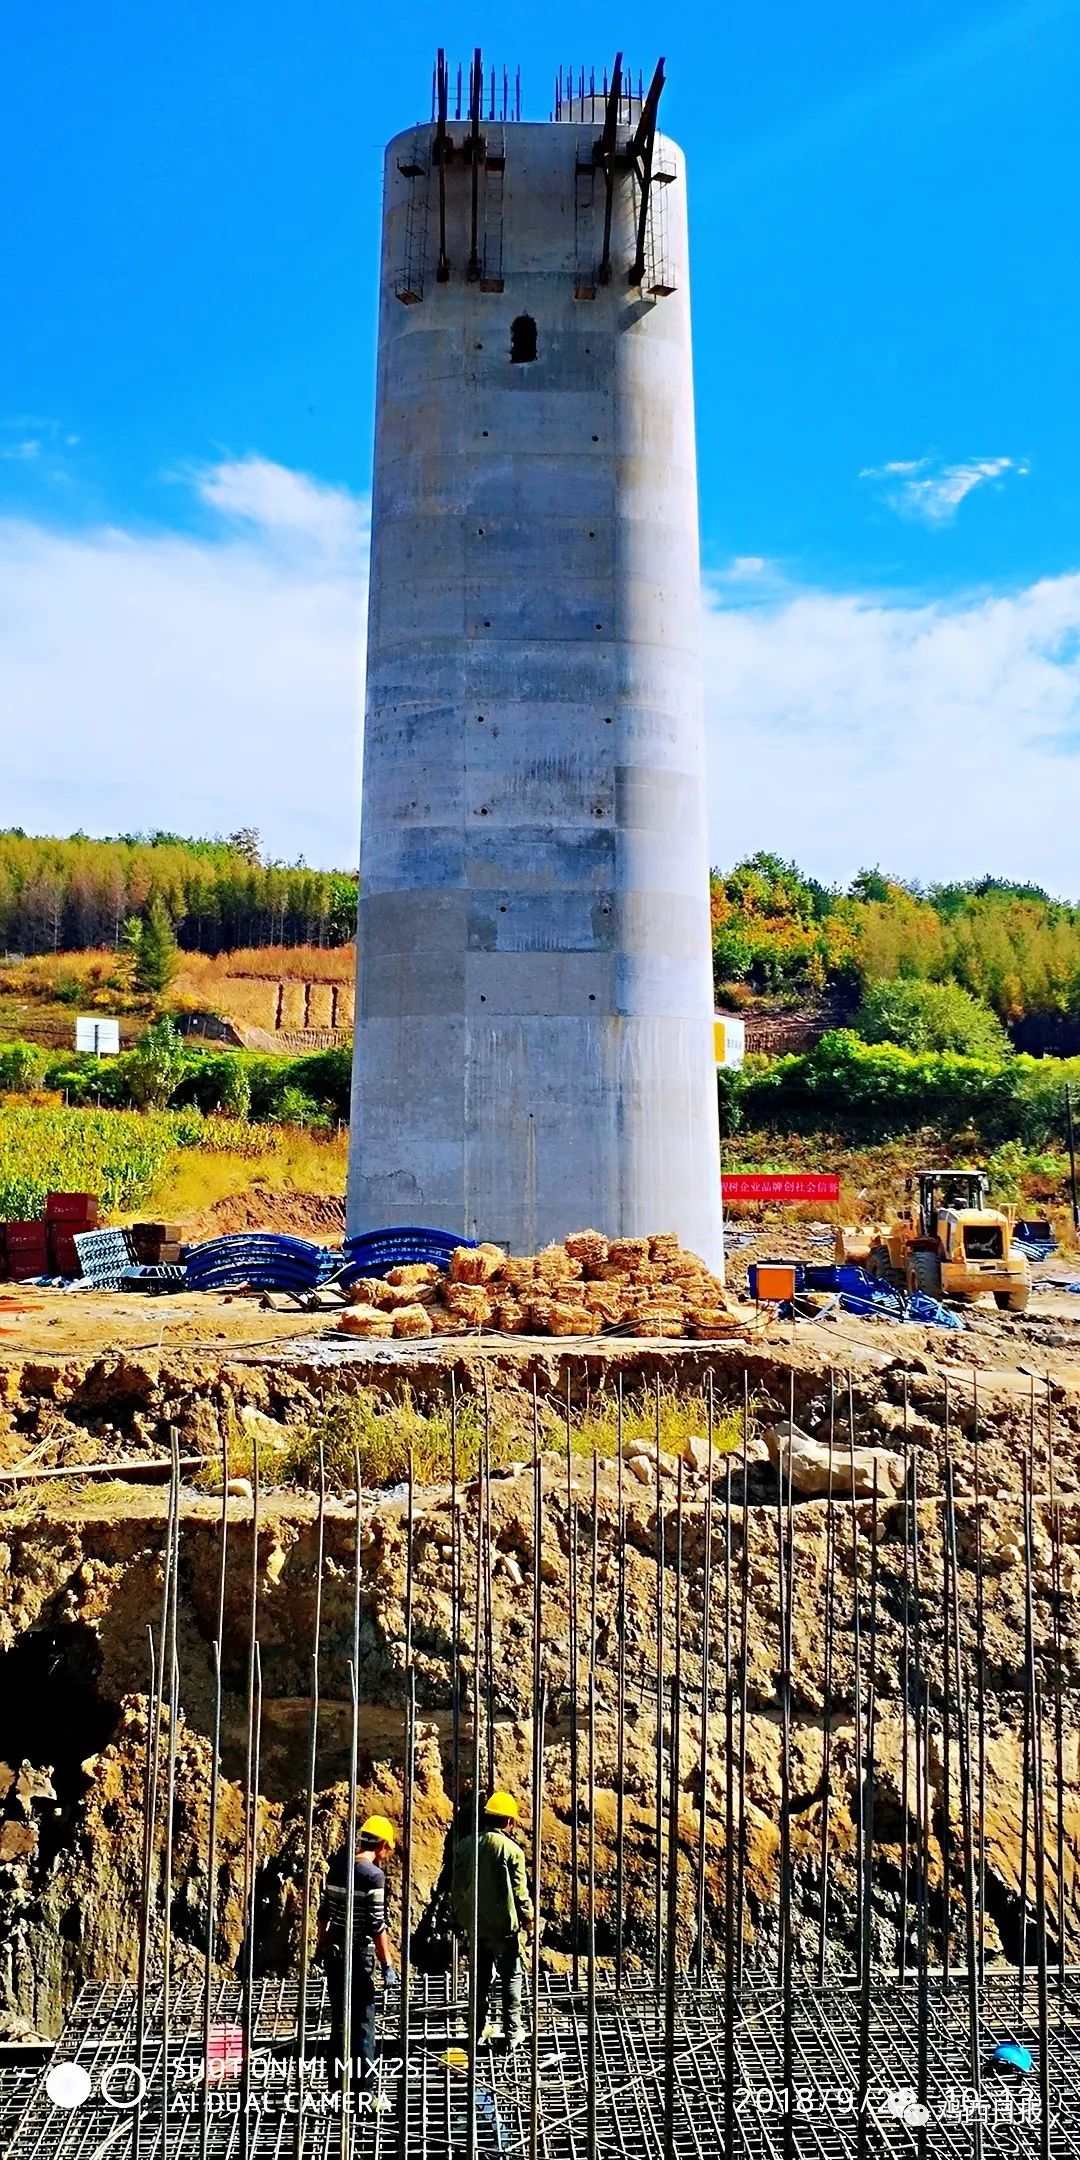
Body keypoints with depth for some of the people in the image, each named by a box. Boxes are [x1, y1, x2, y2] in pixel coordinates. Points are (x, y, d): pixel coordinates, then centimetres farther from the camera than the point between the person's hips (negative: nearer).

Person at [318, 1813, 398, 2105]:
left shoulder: (337, 1867, 3)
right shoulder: (373, 1874, -17)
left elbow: (324, 1913, 12)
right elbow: (377, 1925, -17)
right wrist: (387, 1966, -11)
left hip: (334, 1950, 7)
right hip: (359, 1953, -7)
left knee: (338, 2018, 17)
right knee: (363, 2022, 3)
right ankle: (367, 2090, 8)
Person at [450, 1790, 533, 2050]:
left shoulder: (464, 1846, 0)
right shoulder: (512, 1850, -14)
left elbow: (456, 1887, 6)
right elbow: (519, 1892, -10)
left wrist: (458, 1918, 18)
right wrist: (528, 1920, 4)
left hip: (473, 1922, 5)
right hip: (503, 1924, -5)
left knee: (480, 1977, 17)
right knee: (511, 1976, 10)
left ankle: (481, 2029, 24)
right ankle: (513, 2031, 10)